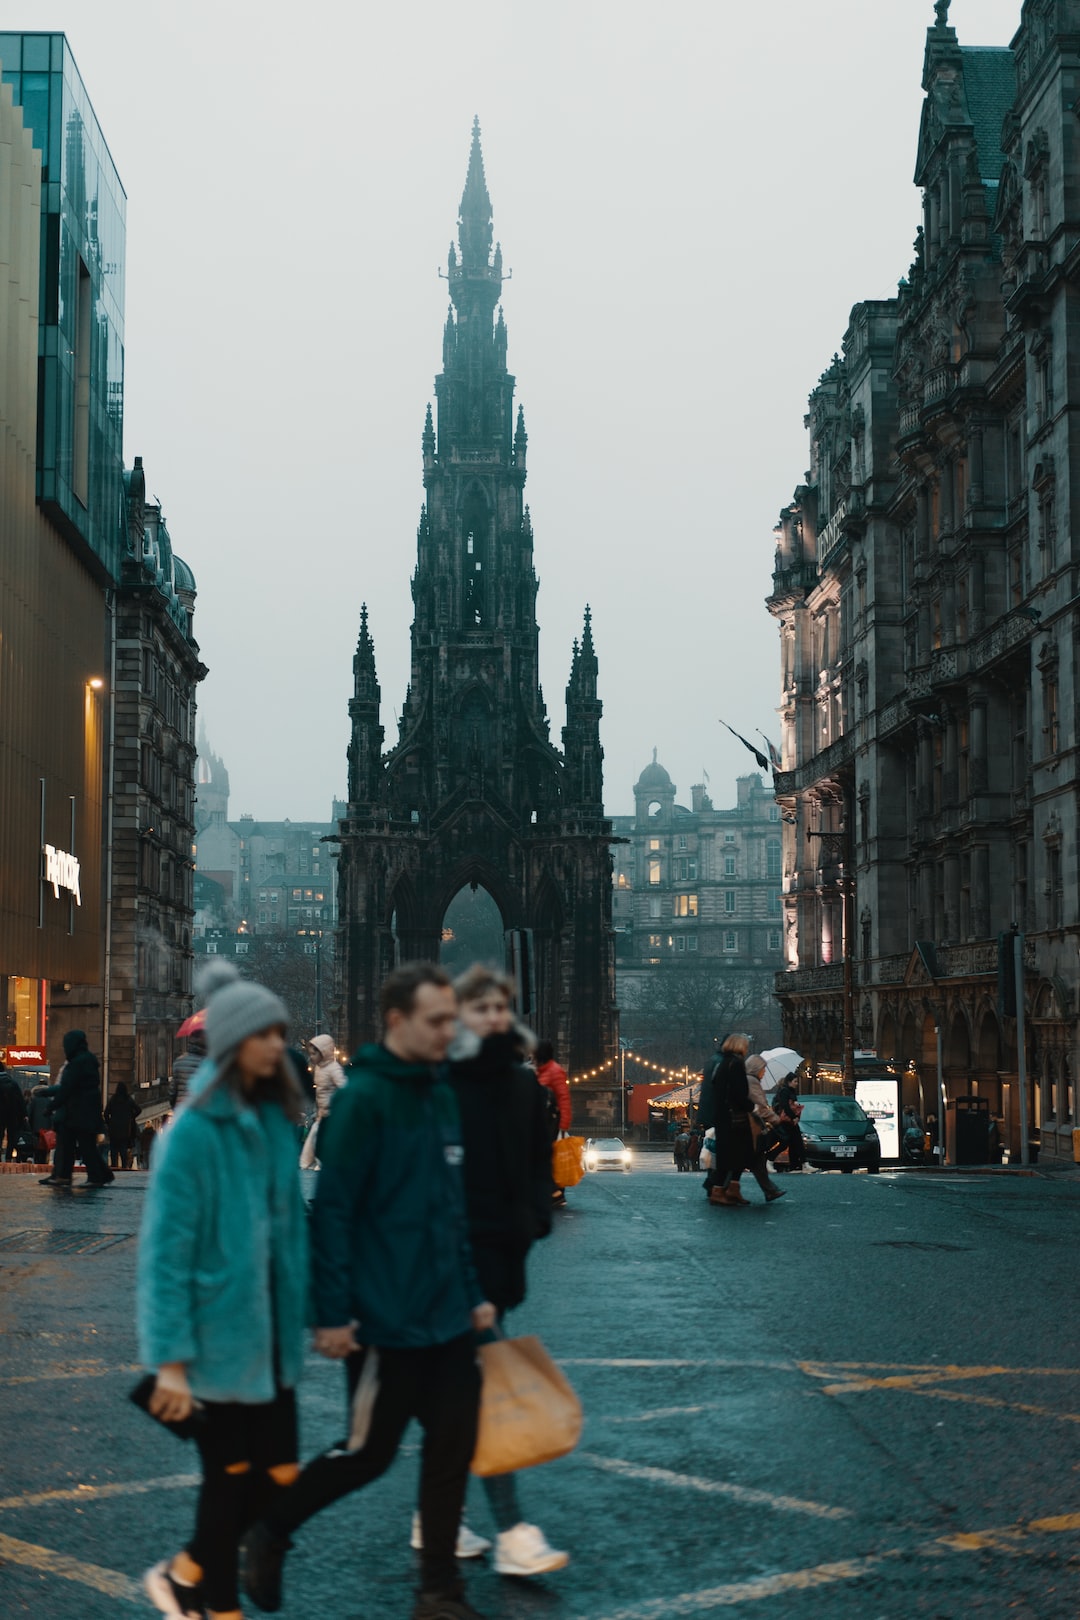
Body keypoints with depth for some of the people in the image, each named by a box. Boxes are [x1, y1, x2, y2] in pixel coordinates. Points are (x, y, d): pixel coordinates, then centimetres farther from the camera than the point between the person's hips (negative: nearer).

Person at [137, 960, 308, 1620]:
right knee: (233, 1474, 5)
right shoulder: (195, 1129, -15)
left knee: (279, 1474, 8)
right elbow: (167, 1249, -16)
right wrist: (171, 1360, -17)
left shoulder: (276, 1118, 5)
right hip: (218, 1334, -6)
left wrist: (309, 1312, 10)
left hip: (270, 1333, 7)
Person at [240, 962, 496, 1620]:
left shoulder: (443, 1096, 9)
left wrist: (472, 1292, 12)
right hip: (387, 1320, -7)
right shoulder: (364, 1098, -14)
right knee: (369, 1452, 4)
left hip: (449, 1317, 7)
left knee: (453, 1447, 8)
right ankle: (270, 1528, 27)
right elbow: (332, 1211, -16)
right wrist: (332, 1312, -18)